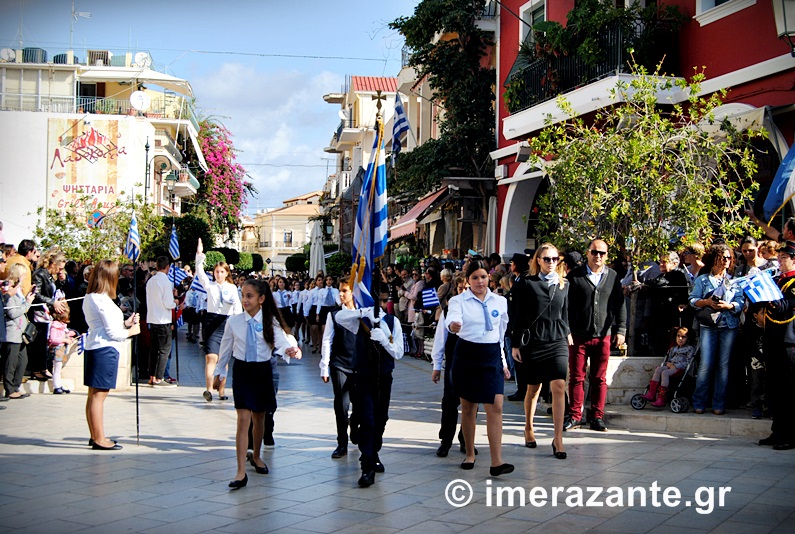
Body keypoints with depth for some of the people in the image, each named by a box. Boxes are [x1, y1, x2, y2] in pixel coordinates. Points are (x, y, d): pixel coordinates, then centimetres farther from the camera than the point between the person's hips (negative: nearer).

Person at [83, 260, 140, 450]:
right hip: (105, 349, -10)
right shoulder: (103, 300, -16)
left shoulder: (89, 298, 13)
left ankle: (95, 436, 21)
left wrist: (125, 323, 13)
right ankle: (99, 440, -1)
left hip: (93, 348, 10)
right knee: (99, 395, -6)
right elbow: (112, 333, -14)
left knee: (94, 395, 13)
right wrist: (131, 331, 2)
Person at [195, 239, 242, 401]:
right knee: (211, 357, -14)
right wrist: (199, 255, -15)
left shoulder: (232, 288, 7)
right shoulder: (209, 285, 8)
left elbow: (237, 306, -3)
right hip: (211, 322, -1)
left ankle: (221, 390, 16)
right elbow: (200, 272, -4)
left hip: (227, 322, 1)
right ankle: (209, 389, -21)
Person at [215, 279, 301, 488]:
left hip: (263, 371, 1)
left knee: (259, 417, 14)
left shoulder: (270, 322, -4)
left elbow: (281, 340, -18)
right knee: (243, 419, -10)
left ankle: (256, 456, 40)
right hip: (242, 370, -1)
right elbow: (226, 348, 9)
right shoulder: (233, 322, -3)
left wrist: (291, 350, -41)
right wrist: (220, 371, 19)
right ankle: (241, 472, -11)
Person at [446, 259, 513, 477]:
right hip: (466, 354, -1)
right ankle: (470, 454, 25)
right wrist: (453, 325, -48)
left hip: (492, 356, 1)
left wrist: (503, 361, 16)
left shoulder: (500, 301, 7)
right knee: (468, 408, 8)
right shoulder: (459, 301, -3)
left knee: (495, 407, -10)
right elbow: (452, 319, -24)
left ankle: (496, 462, -12)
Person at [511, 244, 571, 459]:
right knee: (534, 387, 9)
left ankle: (558, 439, -10)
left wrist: (567, 334, 22)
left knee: (559, 387, -11)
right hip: (533, 342, -2)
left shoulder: (563, 284, 9)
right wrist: (516, 344, -2)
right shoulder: (527, 284, -1)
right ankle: (528, 429, 31)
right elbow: (519, 316, 0)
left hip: (558, 341, 2)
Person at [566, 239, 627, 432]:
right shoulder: (575, 276, 1)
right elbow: (566, 305, 1)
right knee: (576, 377, 2)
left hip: (603, 336, 2)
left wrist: (620, 330, 2)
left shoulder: (613, 277, 9)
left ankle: (597, 417, 13)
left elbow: (620, 305, 10)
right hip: (578, 335, -2)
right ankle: (575, 416, 11)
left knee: (600, 379, 5)